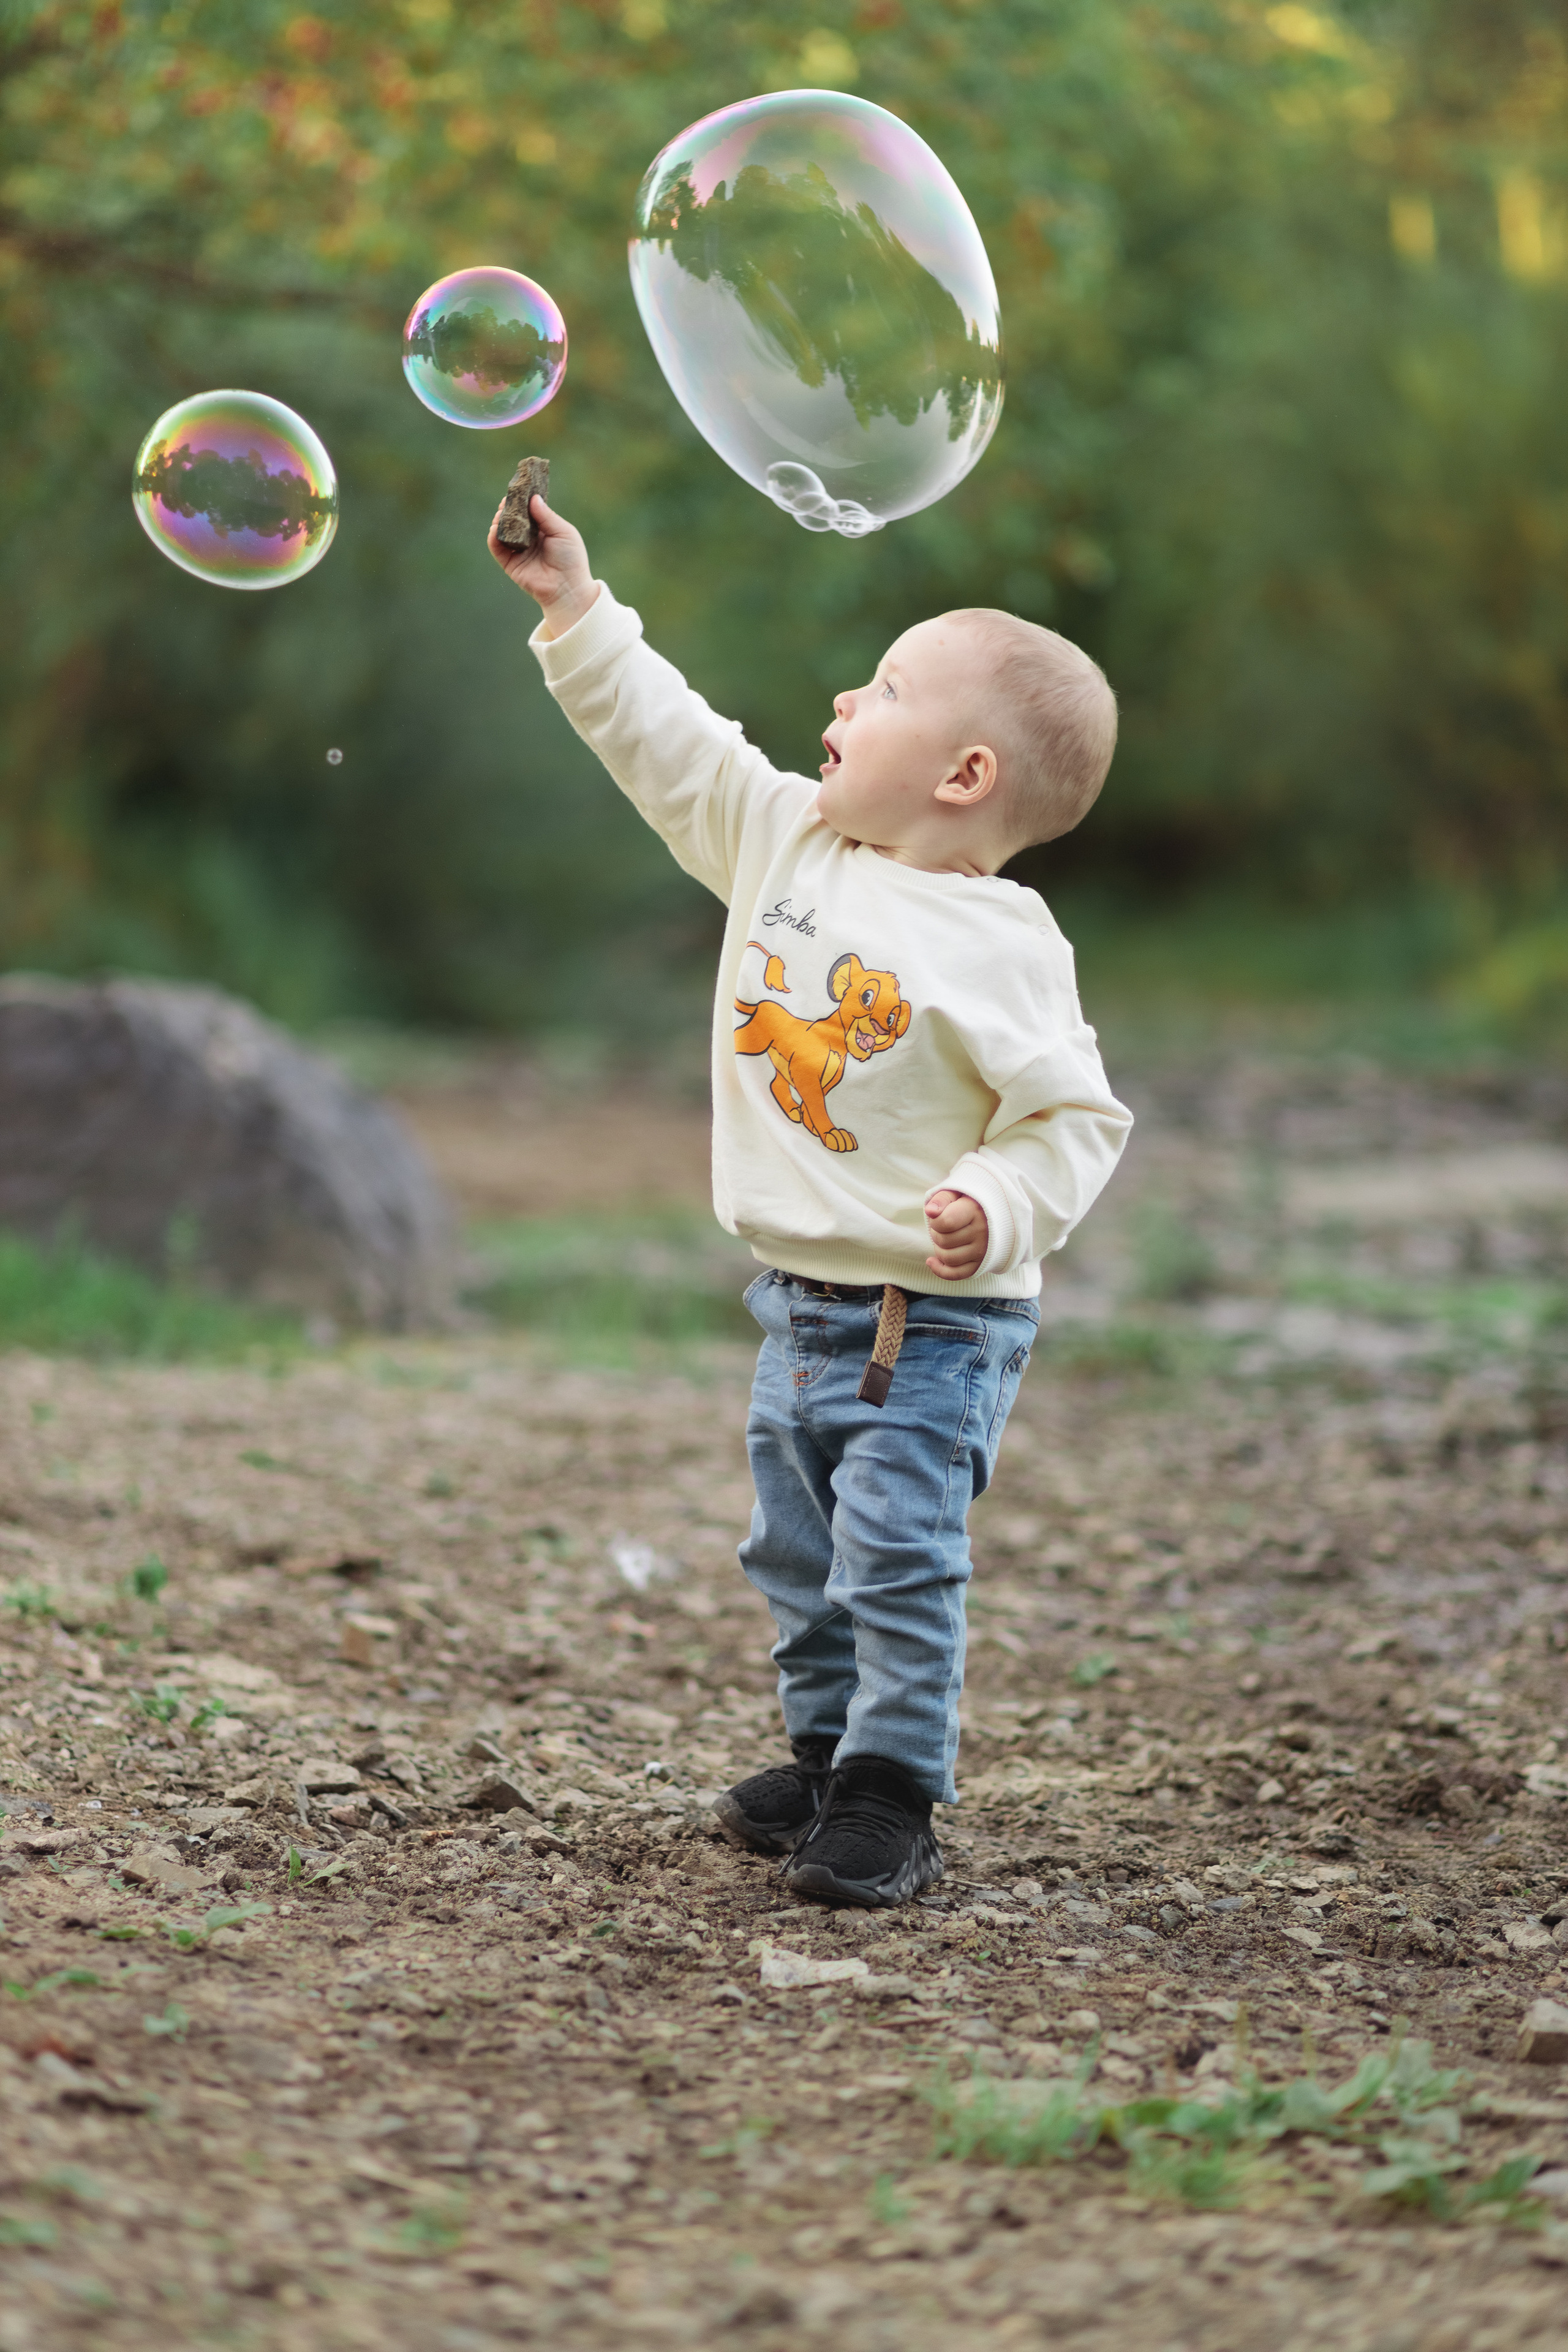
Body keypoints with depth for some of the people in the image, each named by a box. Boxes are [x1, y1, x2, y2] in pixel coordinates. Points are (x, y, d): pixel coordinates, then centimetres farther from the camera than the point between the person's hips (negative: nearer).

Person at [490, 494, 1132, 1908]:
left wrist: (1000, 1206, -32)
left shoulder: (1003, 945, -17)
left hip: (931, 1322, -7)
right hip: (800, 1303, 7)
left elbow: (1076, 1117, -15)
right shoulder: (782, 838, 2)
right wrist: (578, 611, 6)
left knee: (897, 1565, -9)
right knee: (801, 1560, 17)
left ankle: (893, 1799, -1)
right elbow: (669, 742, 9)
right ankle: (829, 1755, 31)